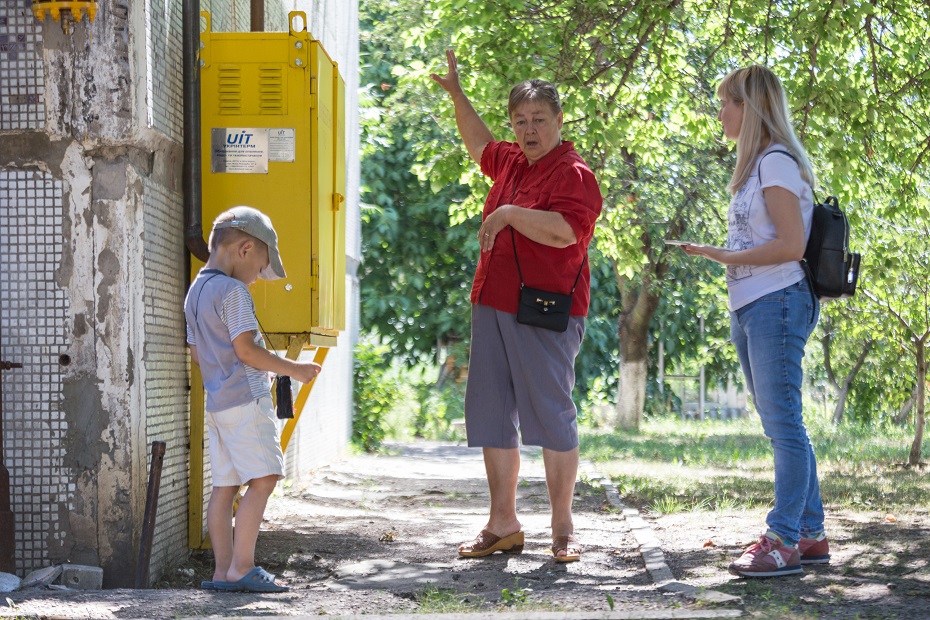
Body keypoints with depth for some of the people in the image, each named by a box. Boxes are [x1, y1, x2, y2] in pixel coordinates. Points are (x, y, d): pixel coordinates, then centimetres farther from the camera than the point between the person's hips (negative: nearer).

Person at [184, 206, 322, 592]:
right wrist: (293, 369, -8)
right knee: (262, 480, -9)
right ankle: (241, 568, -13)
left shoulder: (196, 291, 18)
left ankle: (223, 571, 7)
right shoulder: (233, 291, -11)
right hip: (245, 400, -9)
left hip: (216, 401, 9)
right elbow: (245, 348, -17)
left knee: (225, 485, 8)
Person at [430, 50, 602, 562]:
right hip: (492, 305, 9)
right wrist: (456, 94, 37)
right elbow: (479, 144, 39)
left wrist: (509, 214, -20)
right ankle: (503, 525, 18)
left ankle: (562, 529, 3)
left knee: (549, 416, -6)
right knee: (491, 415, 9)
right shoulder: (512, 163, 16)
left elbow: (566, 230, -26)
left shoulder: (573, 173, -9)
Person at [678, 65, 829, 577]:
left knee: (783, 424, -9)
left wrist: (726, 257, -14)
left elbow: (792, 244, -17)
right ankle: (810, 535, 16)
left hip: (776, 304, -10)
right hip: (749, 308, 10)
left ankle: (785, 541, -7)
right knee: (783, 426, 11)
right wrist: (721, 256, 9)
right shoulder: (755, 166, 20)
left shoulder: (776, 162, -10)